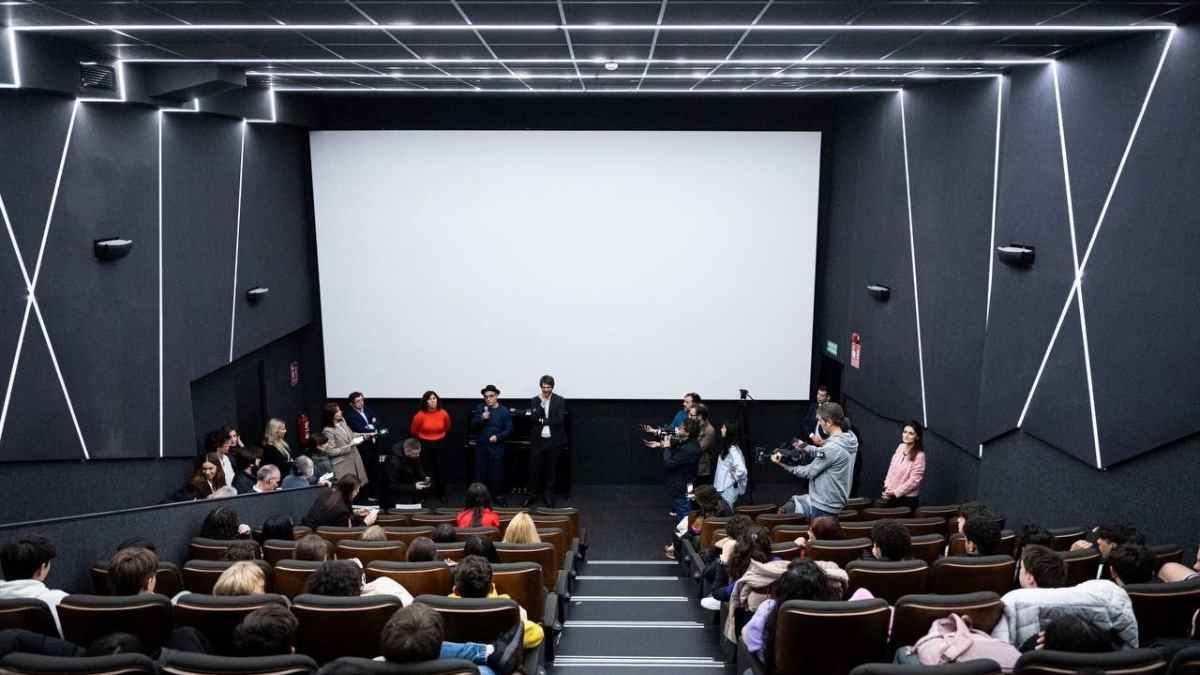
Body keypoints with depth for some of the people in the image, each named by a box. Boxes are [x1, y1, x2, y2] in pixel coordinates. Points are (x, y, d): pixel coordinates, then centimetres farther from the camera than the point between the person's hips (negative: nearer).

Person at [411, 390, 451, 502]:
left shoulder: (444, 414, -10)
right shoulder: (420, 415, -15)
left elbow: (447, 428, 13)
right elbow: (414, 431, 2)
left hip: (440, 444, 2)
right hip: (425, 445, -2)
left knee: (440, 470, 4)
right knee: (426, 470, -2)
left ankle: (441, 495, 14)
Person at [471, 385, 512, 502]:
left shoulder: (504, 411, -2)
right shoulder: (480, 408, 4)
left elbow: (509, 430, -4)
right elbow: (473, 425, -2)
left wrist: (498, 437, -18)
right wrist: (482, 418, -20)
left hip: (497, 447, -2)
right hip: (481, 446, 2)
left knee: (497, 472, 4)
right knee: (480, 472, 7)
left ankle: (498, 495, 16)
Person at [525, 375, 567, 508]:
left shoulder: (560, 401, -1)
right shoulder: (534, 400, 4)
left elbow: (560, 419, -10)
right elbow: (534, 418, -8)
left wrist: (543, 421, -10)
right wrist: (541, 404, -18)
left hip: (553, 441, -1)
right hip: (537, 441, 1)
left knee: (551, 470, 7)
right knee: (534, 469, 3)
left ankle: (548, 495, 18)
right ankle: (532, 495, 16)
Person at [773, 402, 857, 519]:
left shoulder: (833, 448, -26)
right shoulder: (848, 440, 3)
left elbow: (809, 472, -17)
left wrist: (782, 464, -10)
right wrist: (806, 447, -2)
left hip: (824, 507, -10)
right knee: (787, 506, 17)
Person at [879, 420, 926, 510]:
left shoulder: (919, 455, -17)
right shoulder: (900, 447, 3)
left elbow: (914, 480, -18)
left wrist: (896, 492, -17)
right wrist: (887, 488, 2)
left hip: (908, 499, -6)